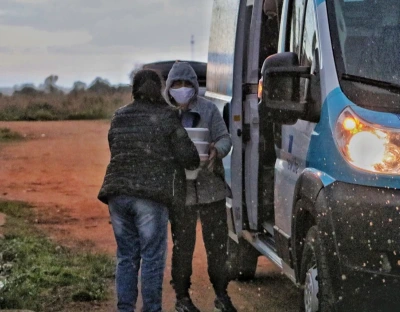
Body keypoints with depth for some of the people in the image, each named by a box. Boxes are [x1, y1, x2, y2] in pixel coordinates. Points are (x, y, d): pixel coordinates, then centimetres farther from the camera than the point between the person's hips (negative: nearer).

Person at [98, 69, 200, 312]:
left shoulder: (119, 117, 14)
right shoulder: (166, 117, -1)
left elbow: (117, 150, 15)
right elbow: (186, 154, -3)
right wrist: (195, 164, 16)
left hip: (118, 193, 5)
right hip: (151, 194, -5)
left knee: (126, 256, 12)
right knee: (153, 257, 3)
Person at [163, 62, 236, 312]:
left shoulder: (208, 109, 0)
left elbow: (225, 138, 1)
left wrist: (217, 150, -21)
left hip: (211, 188, 1)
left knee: (217, 243, 8)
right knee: (182, 246, 7)